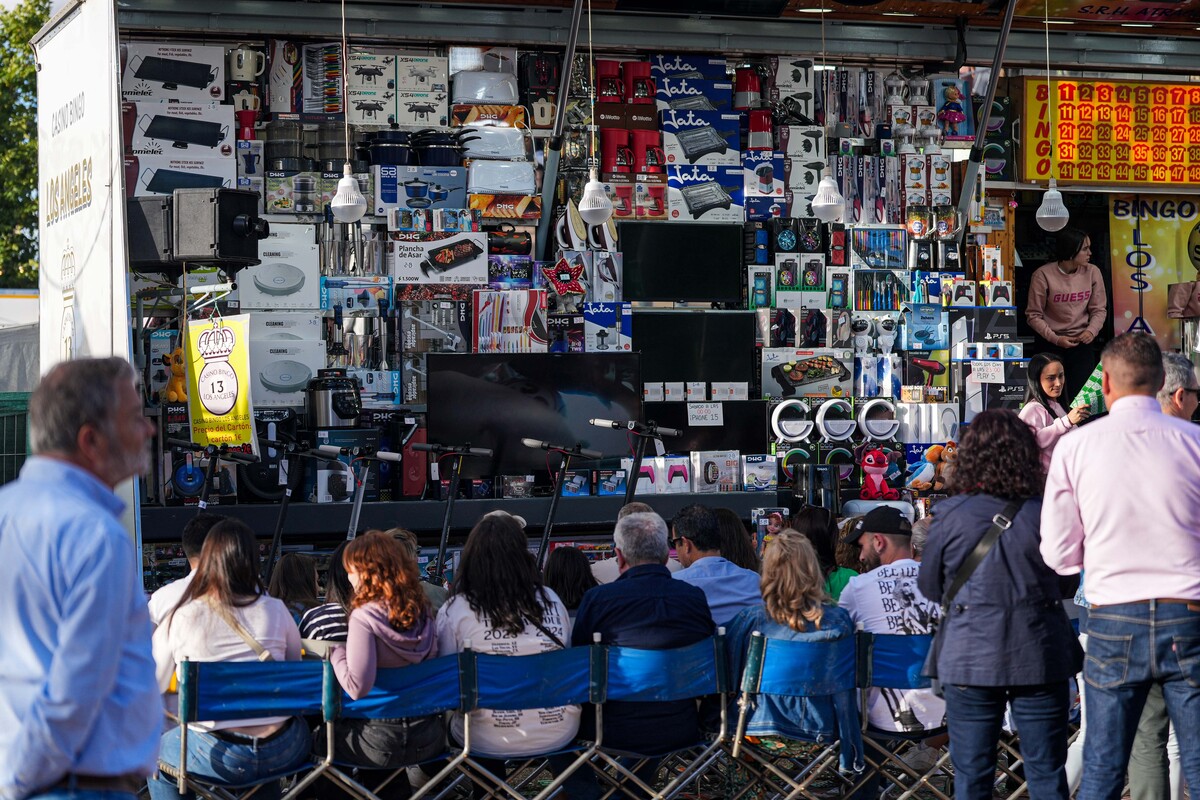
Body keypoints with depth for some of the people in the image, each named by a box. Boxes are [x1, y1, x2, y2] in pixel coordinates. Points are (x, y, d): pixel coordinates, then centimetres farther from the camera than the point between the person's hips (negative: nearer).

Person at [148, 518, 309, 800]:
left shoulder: (180, 619, -6)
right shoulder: (276, 611, 0)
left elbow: (152, 687, 6)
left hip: (219, 757, -2)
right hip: (281, 753, 2)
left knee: (155, 755, 26)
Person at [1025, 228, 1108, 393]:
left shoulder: (1092, 272, -4)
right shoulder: (1043, 275, -13)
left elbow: (1099, 309, 3)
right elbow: (1034, 316, -8)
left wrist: (1091, 331, -15)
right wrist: (1055, 339, -16)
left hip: (1082, 341, 2)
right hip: (1050, 342, -2)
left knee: (1081, 389, -9)